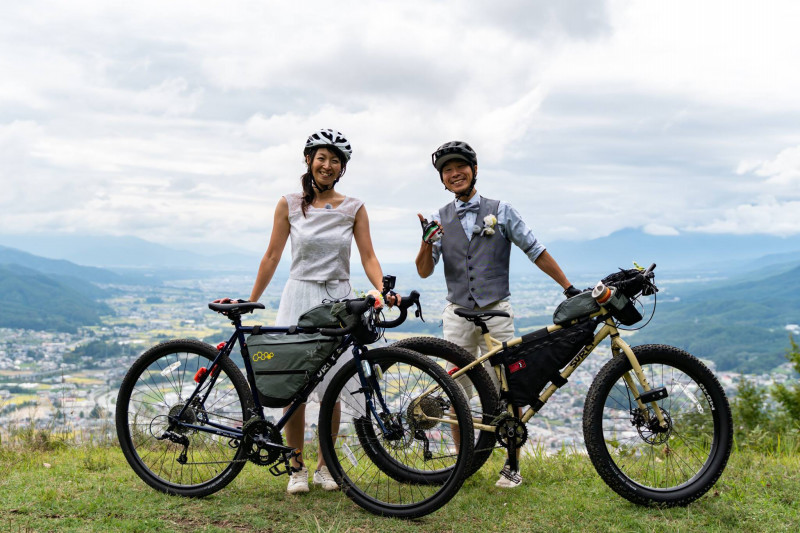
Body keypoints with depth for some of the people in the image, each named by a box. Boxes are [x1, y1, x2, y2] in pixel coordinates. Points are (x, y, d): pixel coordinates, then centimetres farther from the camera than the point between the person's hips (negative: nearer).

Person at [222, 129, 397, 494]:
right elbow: (272, 256, 5)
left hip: (338, 301, 1)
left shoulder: (353, 208, 4)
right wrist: (250, 302, 3)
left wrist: (384, 291, -17)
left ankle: (325, 466, 19)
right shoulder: (289, 205, 3)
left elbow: (368, 257, 1)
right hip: (299, 299, 0)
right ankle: (297, 468, 12)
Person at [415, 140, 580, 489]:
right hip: (457, 314, 2)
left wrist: (569, 287, 1)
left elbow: (535, 252, 5)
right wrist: (427, 242, -20)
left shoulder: (500, 211, 4)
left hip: (496, 313, -2)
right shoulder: (441, 219, 8)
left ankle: (511, 466, 9)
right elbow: (424, 271, 0)